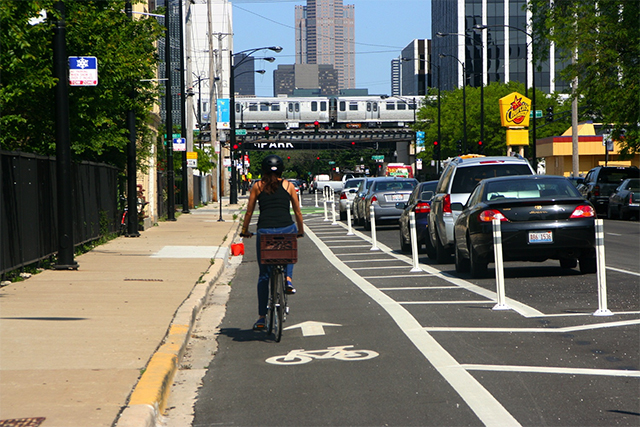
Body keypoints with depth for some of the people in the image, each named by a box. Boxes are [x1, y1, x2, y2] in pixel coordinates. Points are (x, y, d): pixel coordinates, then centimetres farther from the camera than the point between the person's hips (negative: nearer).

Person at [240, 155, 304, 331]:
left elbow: (249, 212, 13)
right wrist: (301, 230, 30)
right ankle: (288, 278, 15)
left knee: (264, 275, 11)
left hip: (264, 232, 0)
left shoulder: (257, 186, 11)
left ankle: (262, 317, 10)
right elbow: (297, 212, 16)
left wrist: (244, 230, 27)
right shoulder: (288, 185, 12)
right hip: (286, 229, 0)